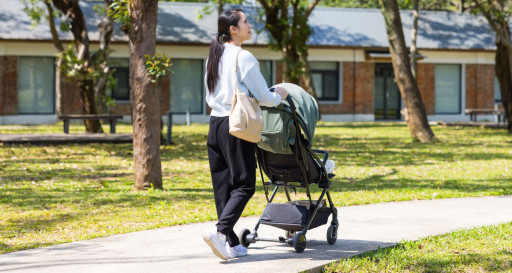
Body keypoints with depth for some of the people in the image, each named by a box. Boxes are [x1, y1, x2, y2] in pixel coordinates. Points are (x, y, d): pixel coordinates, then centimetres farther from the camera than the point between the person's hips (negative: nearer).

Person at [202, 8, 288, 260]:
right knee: (244, 185, -3)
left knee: (223, 187, 7)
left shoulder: (214, 57, 13)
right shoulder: (243, 57, -10)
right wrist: (279, 96, 13)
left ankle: (231, 244, 9)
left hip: (215, 124, 8)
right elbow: (263, 97, -7)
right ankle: (220, 231, -20)